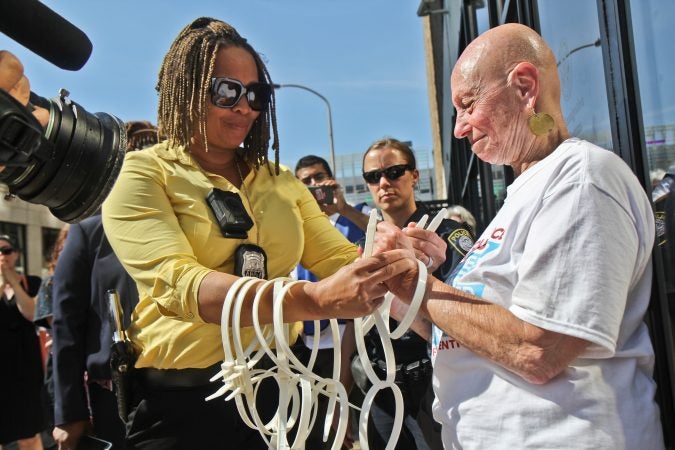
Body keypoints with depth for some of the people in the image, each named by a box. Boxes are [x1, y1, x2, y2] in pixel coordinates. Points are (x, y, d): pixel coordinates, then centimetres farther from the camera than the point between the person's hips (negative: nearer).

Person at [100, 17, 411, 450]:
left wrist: (396, 265, -22)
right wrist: (316, 299, -37)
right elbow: (178, 284, -24)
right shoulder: (141, 176, -8)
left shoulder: (280, 181, 9)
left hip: (279, 387, 5)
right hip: (181, 401, -5)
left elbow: (340, 258, 1)